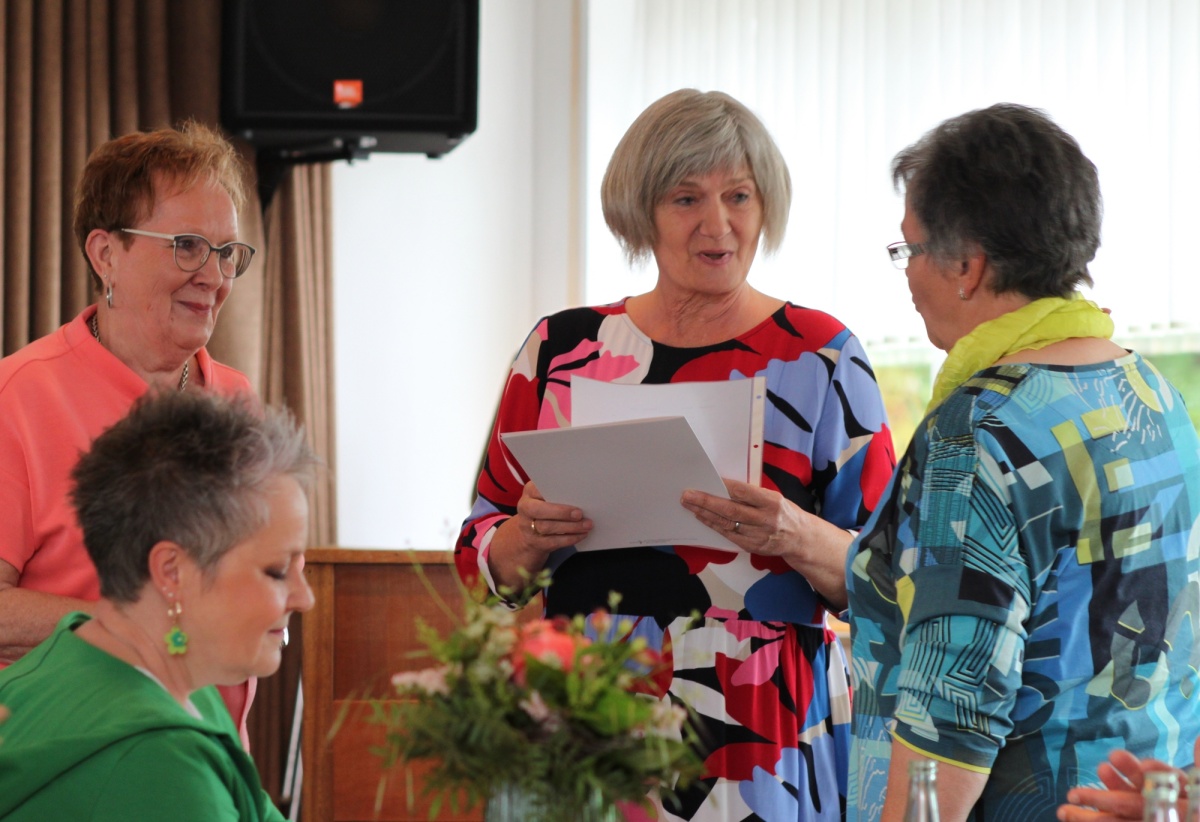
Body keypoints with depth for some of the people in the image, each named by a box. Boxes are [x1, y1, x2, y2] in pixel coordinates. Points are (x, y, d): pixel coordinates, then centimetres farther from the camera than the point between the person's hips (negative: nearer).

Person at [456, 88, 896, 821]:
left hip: (760, 737, -2)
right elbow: (481, 563, 10)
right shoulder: (562, 349, 7)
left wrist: (797, 538, -22)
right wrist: (531, 538, -12)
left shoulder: (821, 357, 0)